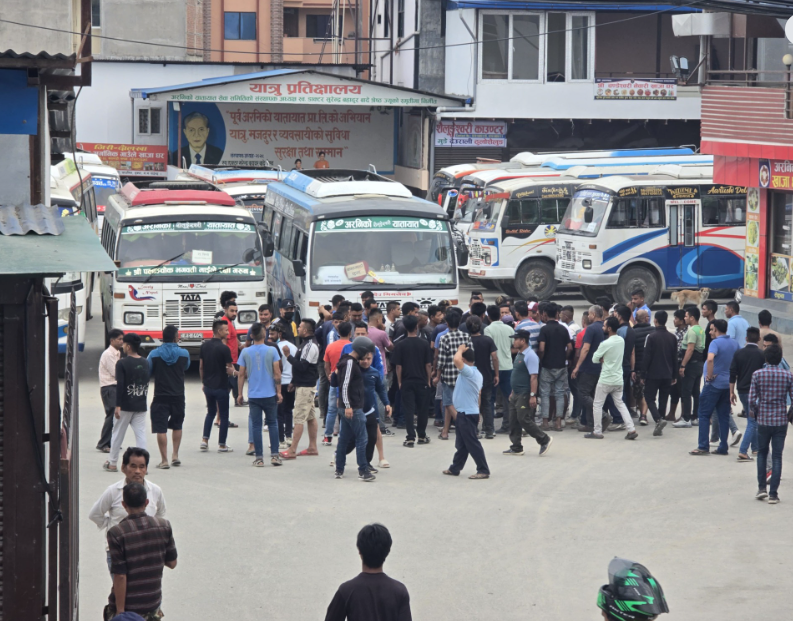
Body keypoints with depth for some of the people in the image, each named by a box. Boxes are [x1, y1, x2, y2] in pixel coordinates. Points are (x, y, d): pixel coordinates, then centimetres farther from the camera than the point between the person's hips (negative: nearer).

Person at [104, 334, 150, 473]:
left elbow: (120, 385, -16)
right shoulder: (145, 363, 7)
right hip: (141, 406, 4)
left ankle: (112, 463, 16)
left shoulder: (122, 363, -11)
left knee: (118, 434, 7)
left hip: (125, 405, -4)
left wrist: (117, 405, -16)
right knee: (141, 434, 3)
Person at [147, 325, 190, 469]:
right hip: (178, 396, 2)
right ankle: (175, 456, 22)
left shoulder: (154, 354, -7)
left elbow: (147, 372, 2)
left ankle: (164, 460, -2)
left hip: (161, 397, -2)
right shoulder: (184, 353, -4)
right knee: (177, 426, 22)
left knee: (161, 429, 1)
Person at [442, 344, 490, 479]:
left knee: (472, 443, -7)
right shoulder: (476, 373, 14)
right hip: (464, 413, 10)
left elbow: (456, 360, -37)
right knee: (461, 444, 17)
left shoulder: (469, 372, -19)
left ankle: (483, 471, -5)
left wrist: (460, 350, -17)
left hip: (467, 414, -10)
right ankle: (455, 468, 26)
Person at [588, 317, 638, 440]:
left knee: (597, 405, 7)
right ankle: (631, 429, 4)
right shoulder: (621, 341, 3)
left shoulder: (605, 344, -19)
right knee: (620, 404, 13)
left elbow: (594, 359, -11)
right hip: (619, 380, 6)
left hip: (605, 380, -6)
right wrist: (604, 358, -1)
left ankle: (597, 431, 9)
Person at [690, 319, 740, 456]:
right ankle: (723, 447, 8)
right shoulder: (734, 343, 9)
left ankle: (703, 446, -4)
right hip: (728, 384, 7)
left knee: (704, 414, 0)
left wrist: (710, 375, -20)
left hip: (714, 383, -7)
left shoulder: (715, 343, -14)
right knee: (724, 416, 10)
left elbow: (710, 358, -32)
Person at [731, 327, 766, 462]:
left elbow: (733, 374, 2)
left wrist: (732, 392, 9)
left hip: (742, 391, 5)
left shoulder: (739, 353, 2)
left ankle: (755, 447, 29)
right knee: (753, 421, -2)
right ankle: (743, 451, -13)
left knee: (752, 419, 22)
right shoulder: (762, 355, -9)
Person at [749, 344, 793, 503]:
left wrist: (753, 411, 12)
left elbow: (752, 399, -8)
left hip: (763, 420, 0)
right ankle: (773, 494, 1)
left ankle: (762, 487, 13)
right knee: (777, 456, 4)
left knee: (762, 453, 19)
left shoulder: (757, 375, -6)